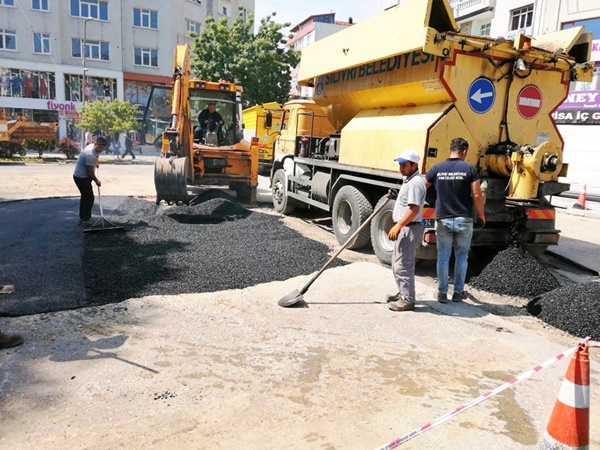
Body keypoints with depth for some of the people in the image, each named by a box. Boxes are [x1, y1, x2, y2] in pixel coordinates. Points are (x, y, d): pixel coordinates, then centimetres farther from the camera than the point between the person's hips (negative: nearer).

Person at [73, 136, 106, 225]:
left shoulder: (95, 148, 0)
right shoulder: (90, 154, -30)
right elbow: (90, 172, -22)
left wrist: (96, 163, 18)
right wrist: (96, 181, -9)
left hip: (85, 176, 11)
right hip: (81, 177, -11)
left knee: (86, 197, 17)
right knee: (89, 198, -10)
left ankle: (83, 218, 28)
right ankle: (84, 219, -2)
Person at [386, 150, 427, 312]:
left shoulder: (415, 183, -18)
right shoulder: (409, 181, 16)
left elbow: (414, 209, -26)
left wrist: (398, 226, -26)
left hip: (409, 229, -11)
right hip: (404, 228, 11)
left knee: (402, 265, -7)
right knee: (397, 263, 19)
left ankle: (407, 300, 1)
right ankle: (403, 294, 31)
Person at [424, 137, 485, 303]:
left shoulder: (437, 168, -1)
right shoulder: (470, 169, -6)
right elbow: (477, 195, -9)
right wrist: (481, 215, 4)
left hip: (443, 220, 1)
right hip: (464, 220, -1)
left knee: (443, 257, 10)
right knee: (461, 256, 13)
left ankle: (442, 293, 14)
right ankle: (458, 292, 19)